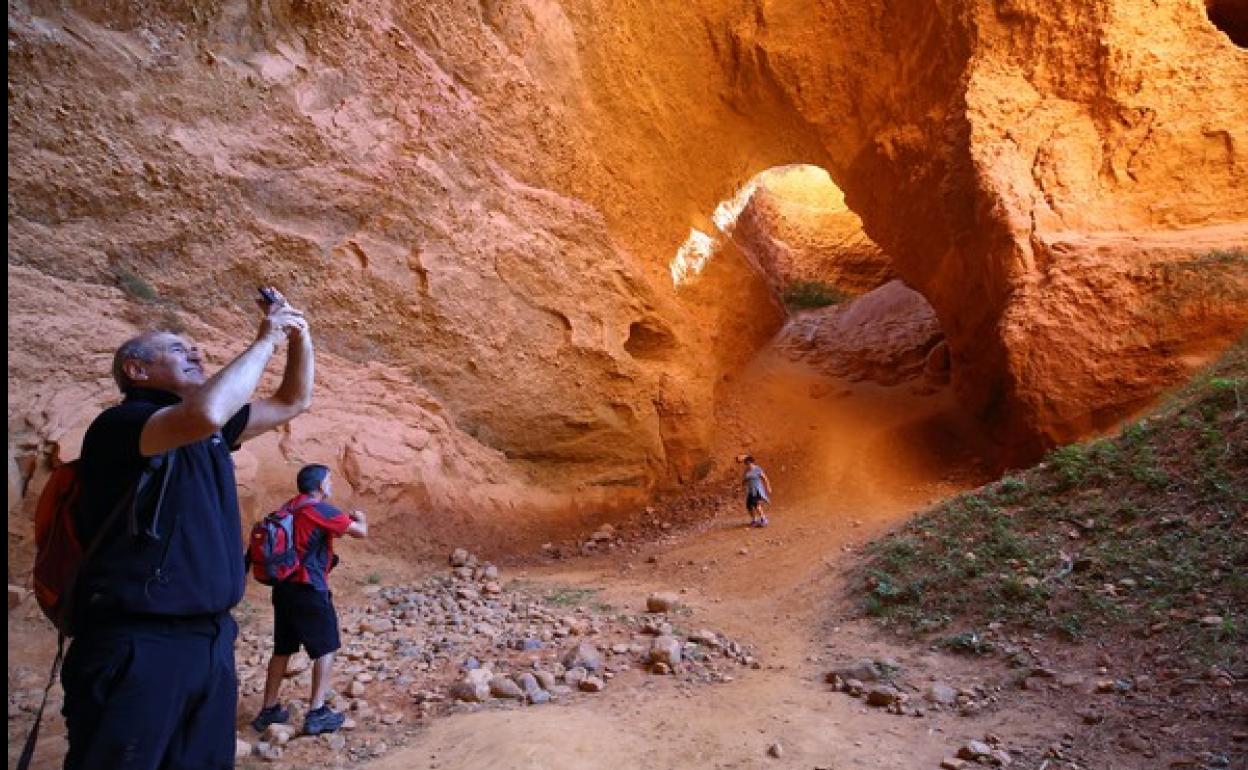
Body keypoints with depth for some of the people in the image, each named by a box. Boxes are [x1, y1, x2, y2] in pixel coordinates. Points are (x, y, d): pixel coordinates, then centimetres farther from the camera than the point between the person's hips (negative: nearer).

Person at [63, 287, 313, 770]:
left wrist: (298, 337, 6)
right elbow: (205, 414, -30)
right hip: (137, 646, -8)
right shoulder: (118, 424, -9)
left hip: (212, 640, 8)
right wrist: (265, 341, -17)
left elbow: (293, 402, 22)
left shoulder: (211, 433, 15)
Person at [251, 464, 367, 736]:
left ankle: (269, 710, 25)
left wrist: (338, 526, 20)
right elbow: (361, 532, -9)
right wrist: (360, 518, 11)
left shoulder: (289, 507, 11)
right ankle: (317, 713, 2)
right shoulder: (319, 509, -12)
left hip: (283, 586, 8)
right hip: (309, 589, -8)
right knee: (326, 649, 3)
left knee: (283, 649, 18)